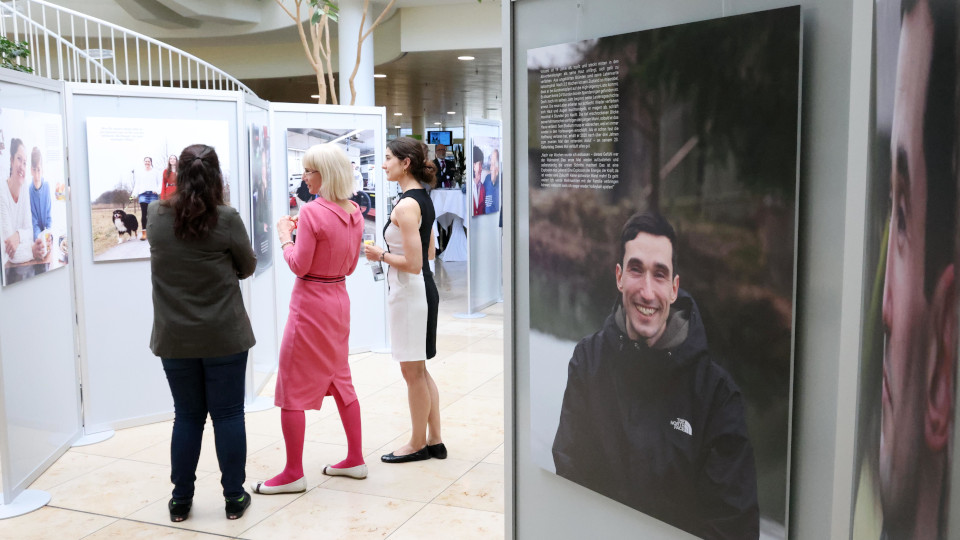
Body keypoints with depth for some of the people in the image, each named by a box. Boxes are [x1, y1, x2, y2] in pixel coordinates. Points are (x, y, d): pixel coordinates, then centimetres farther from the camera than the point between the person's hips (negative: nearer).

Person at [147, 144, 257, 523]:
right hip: (224, 336, -3)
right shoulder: (227, 219, -12)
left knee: (187, 417, 14)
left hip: (174, 339, 3)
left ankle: (181, 500, 22)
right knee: (228, 415, 8)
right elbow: (247, 267, 1)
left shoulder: (156, 216, -4)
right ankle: (234, 497, 16)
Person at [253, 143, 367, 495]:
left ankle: (293, 474, 7)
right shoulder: (354, 214, 4)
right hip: (338, 301, 8)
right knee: (340, 380, 19)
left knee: (291, 389, 1)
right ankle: (355, 460, 25)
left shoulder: (312, 212, -18)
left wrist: (285, 236, -2)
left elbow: (299, 266, -18)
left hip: (311, 304, -8)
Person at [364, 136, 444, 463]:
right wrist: (387, 252, 14)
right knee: (420, 371, 17)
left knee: (413, 372, 4)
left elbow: (413, 264, -23)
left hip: (409, 291, -10)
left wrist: (381, 255, -9)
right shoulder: (424, 199, 10)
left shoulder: (405, 206, -20)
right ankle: (434, 440, 25)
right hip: (424, 289, 10)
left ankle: (418, 444, 18)